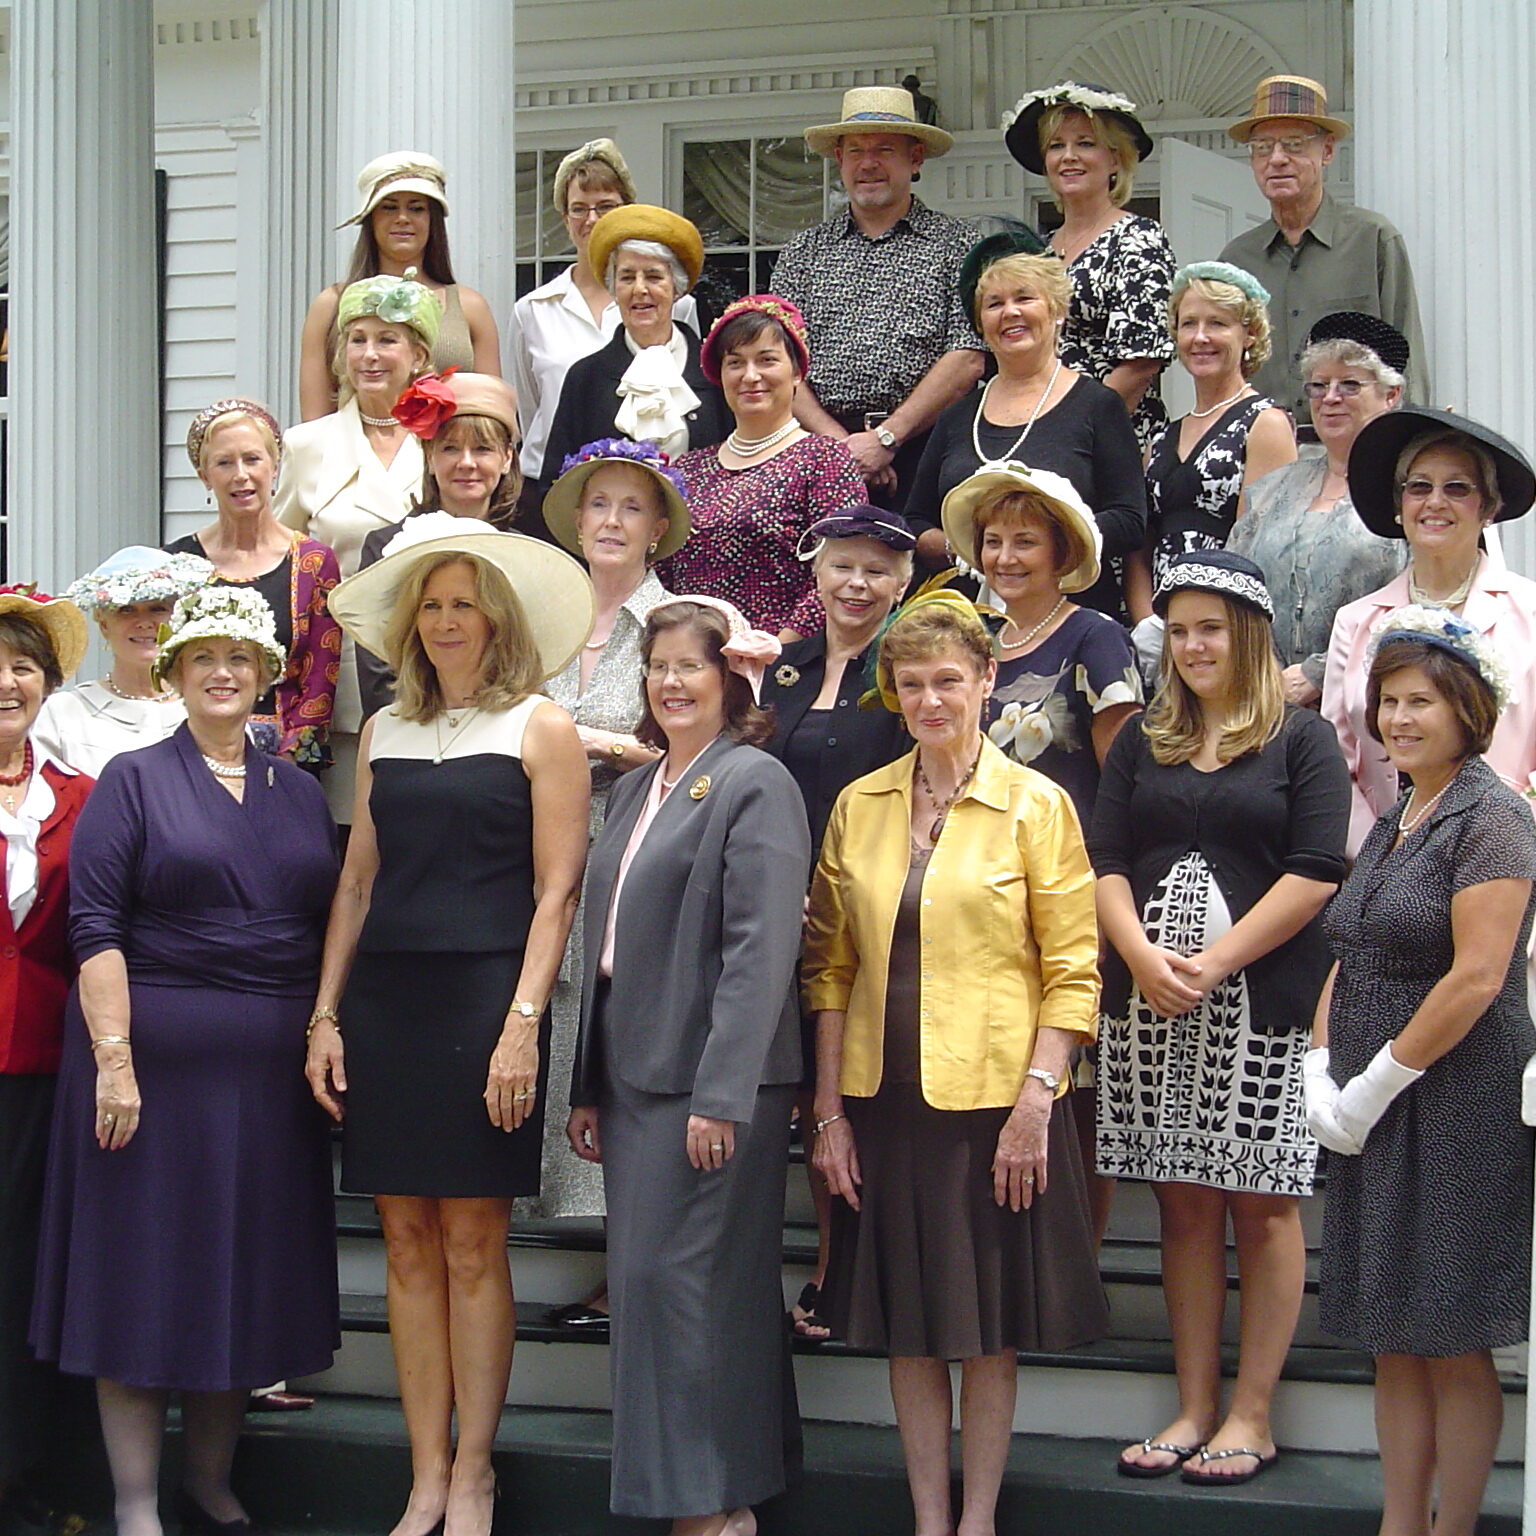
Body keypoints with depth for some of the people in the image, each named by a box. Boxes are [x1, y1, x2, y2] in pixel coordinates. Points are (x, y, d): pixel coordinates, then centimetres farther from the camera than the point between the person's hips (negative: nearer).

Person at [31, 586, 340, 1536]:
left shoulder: (299, 791, 12)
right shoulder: (134, 781, -1)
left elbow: (326, 924, 15)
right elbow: (96, 926, -8)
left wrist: (324, 1044, 7)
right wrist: (113, 1060, -17)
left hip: (270, 1067, 4)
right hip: (158, 1056, -4)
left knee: (245, 1278, 10)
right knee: (147, 1272, 0)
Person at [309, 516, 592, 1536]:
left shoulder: (539, 728, 1)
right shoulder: (385, 733, 15)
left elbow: (557, 889, -4)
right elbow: (358, 883, 15)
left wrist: (522, 1022, -13)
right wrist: (326, 1013, 7)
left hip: (482, 996, -4)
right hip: (384, 1001, 4)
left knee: (473, 1243, -1)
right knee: (408, 1242, 5)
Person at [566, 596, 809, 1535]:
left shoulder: (756, 784, -8)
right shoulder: (638, 789, 17)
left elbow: (761, 949, -16)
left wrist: (722, 1094, -21)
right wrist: (590, 1088, 15)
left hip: (713, 1080, -8)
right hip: (636, 1075, 8)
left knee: (683, 1281, -8)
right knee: (643, 1280, 9)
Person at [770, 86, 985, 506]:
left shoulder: (956, 244, 8)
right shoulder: (804, 252, 17)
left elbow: (968, 360, -2)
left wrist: (886, 437, -10)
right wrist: (838, 440, -7)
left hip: (922, 451, -2)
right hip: (822, 452, 2)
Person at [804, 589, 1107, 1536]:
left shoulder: (1037, 804, -2)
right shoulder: (859, 806, 7)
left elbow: (1072, 970, -4)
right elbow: (833, 964, 8)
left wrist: (1036, 1101, -13)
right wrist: (830, 1111, 3)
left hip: (994, 1100, -3)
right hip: (886, 1101, 3)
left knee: (989, 1323, 6)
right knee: (908, 1320, 10)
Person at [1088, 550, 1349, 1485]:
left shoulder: (1303, 742, 3)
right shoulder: (1142, 745, 16)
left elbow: (1314, 874, -7)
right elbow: (1107, 863, 8)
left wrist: (1216, 961, -14)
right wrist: (1144, 958, -10)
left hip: (1263, 999, -4)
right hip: (1151, 1003, 4)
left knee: (1262, 1204, 0)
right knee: (1184, 1202, 6)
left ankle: (1251, 1416, 6)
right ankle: (1194, 1409, 12)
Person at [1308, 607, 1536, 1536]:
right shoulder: (1393, 823, 15)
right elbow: (1351, 961, 17)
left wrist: (1378, 1083, -16)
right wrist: (1321, 1071, 3)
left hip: (1457, 1106, -8)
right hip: (1372, 1113, 8)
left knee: (1454, 1344, 0)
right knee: (1393, 1339, 11)